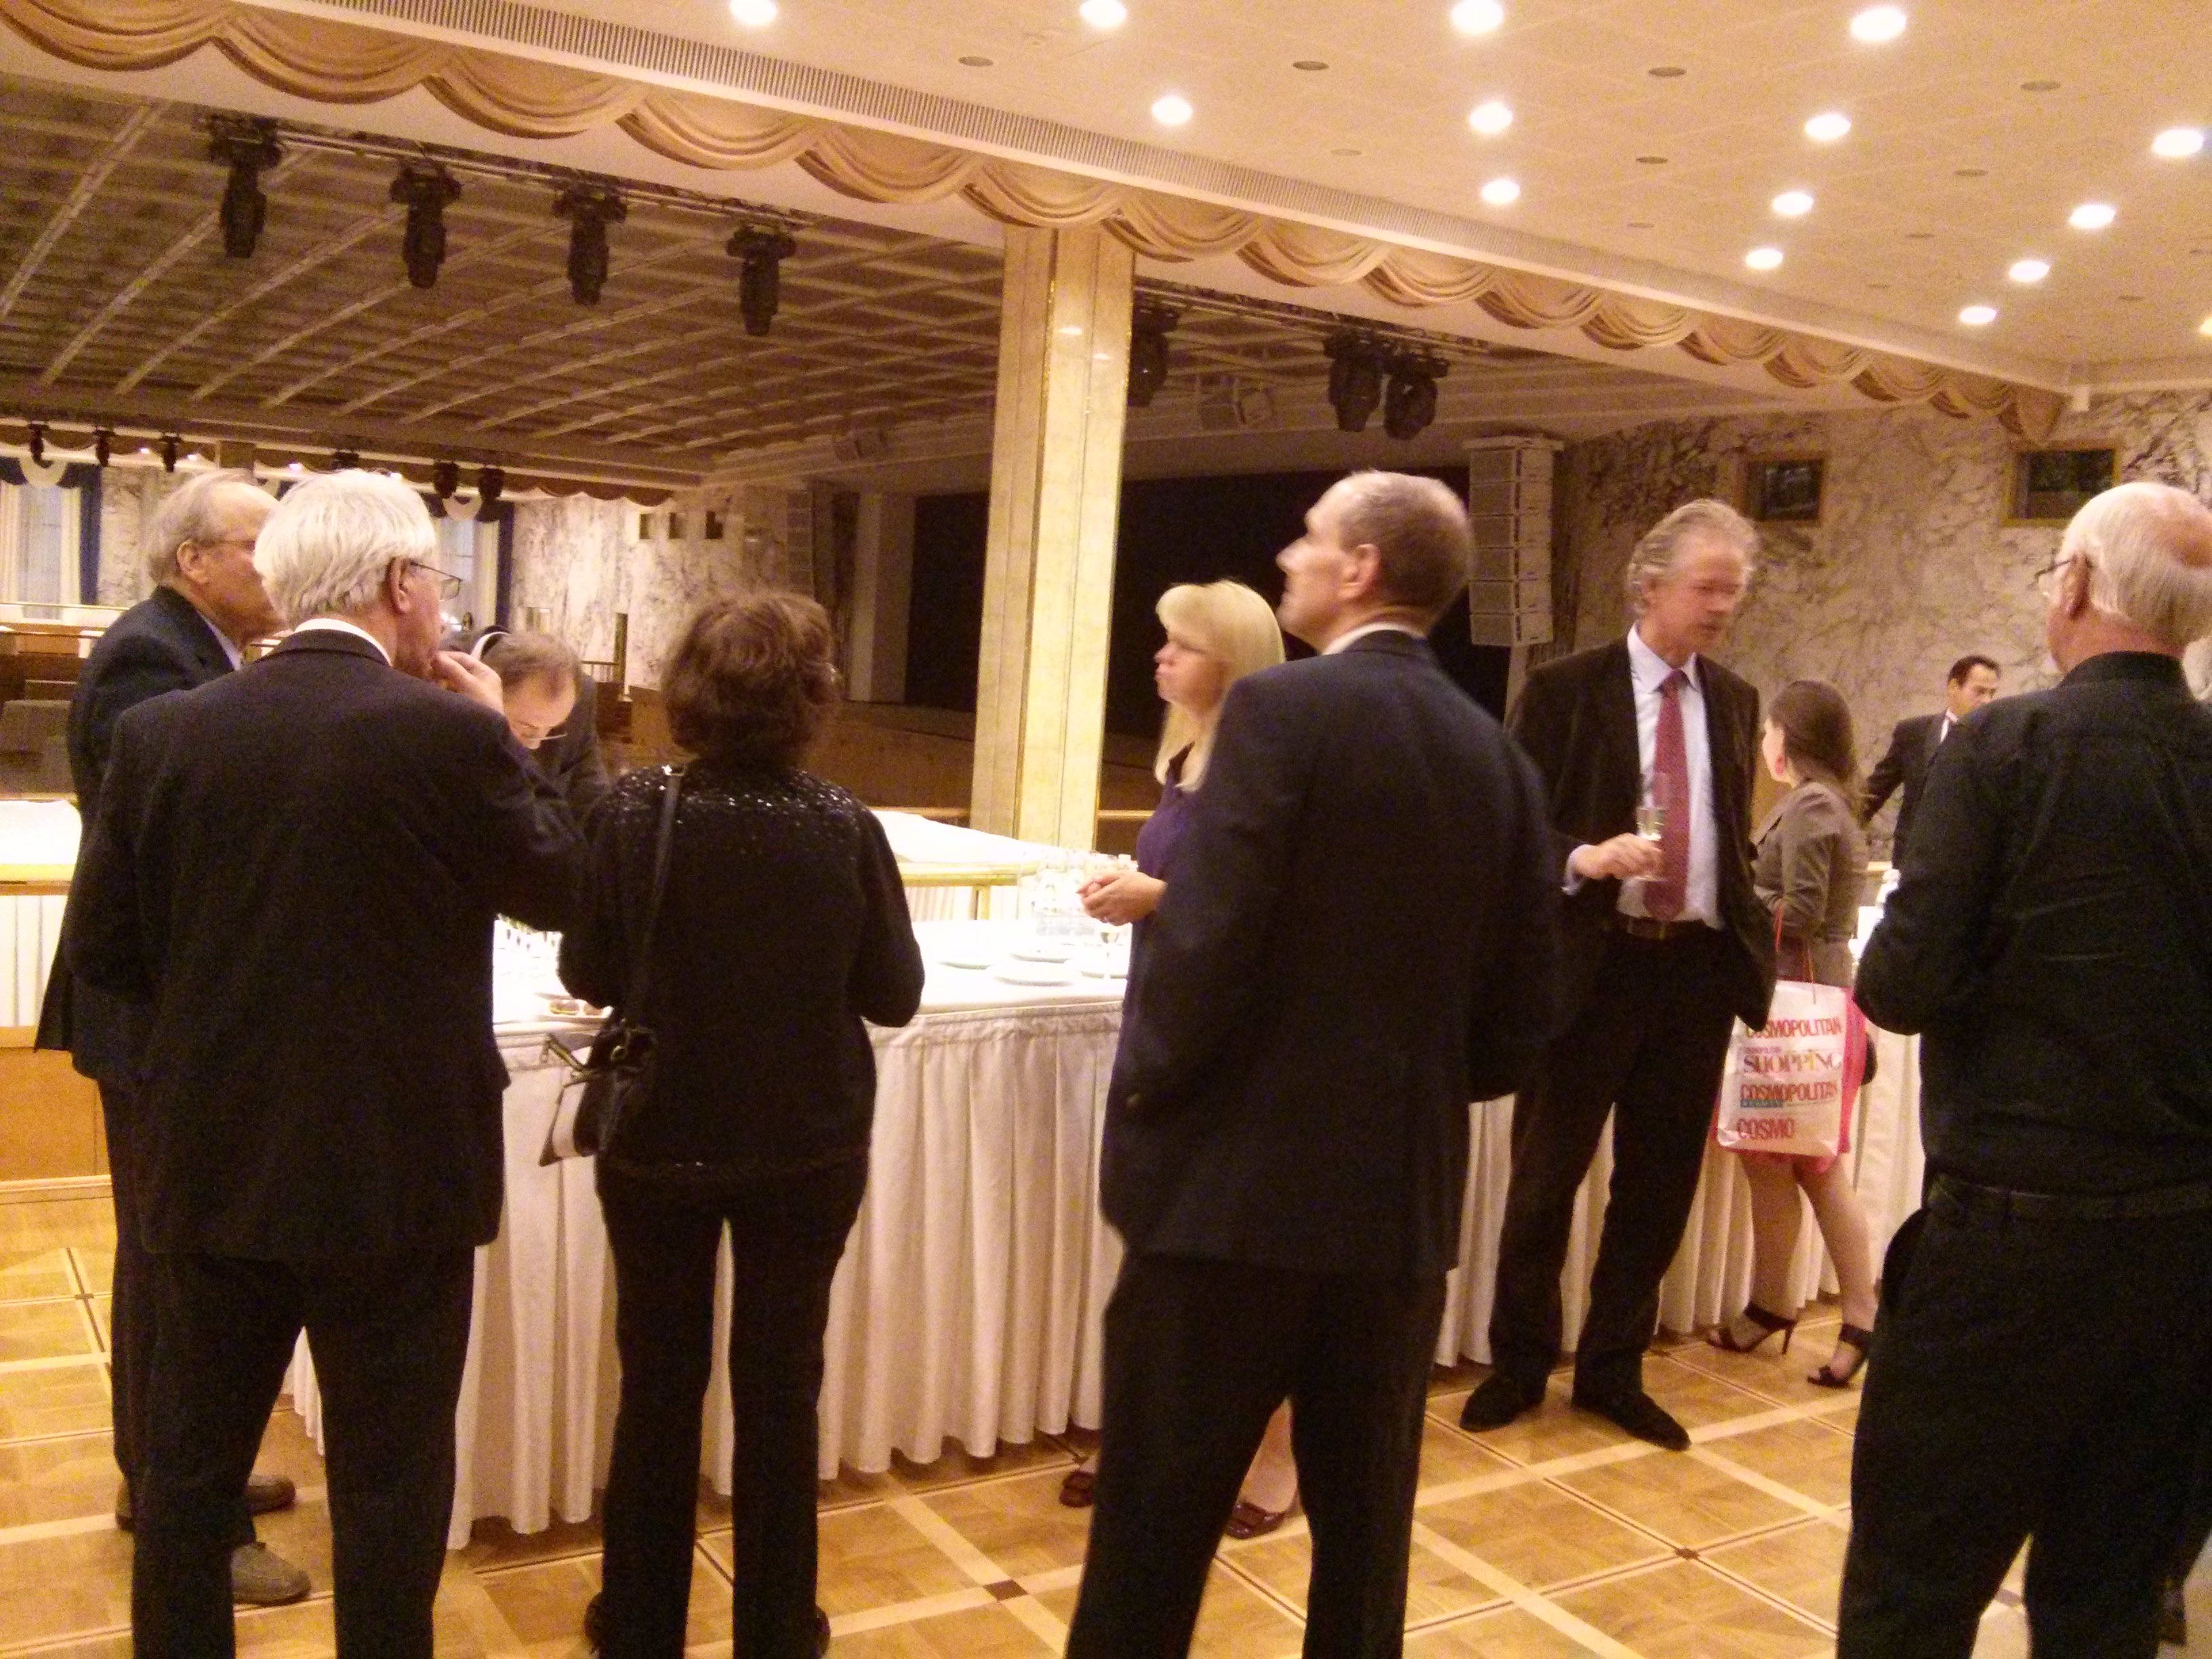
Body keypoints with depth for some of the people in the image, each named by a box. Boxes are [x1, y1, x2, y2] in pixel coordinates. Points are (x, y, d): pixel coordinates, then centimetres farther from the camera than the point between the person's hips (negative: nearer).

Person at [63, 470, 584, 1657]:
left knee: (189, 1466, 21)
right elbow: (565, 889, -1)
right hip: (394, 1174, -4)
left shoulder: (161, 731, -4)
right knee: (389, 1486, 12)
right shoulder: (449, 734, -16)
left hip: (211, 1165, 4)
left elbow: (100, 951, 1)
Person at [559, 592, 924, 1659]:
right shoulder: (845, 829, -14)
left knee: (658, 1385, 17)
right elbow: (894, 995, -6)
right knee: (779, 1389, 14)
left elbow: (587, 975, -5)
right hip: (808, 1147, 0)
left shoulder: (633, 813, -14)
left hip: (660, 1141, 1)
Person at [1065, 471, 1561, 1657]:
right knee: (1365, 1530, 19)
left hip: (1239, 1184, -6)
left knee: (1153, 1537, 8)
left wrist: (1148, 1095, -3)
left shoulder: (1279, 709, -13)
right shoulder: (1496, 755, 5)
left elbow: (1206, 947, -20)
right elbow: (1520, 1019, 6)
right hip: (1404, 1194, 6)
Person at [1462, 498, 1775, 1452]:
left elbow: (1734, 833, 18)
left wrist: (1752, 932, 9)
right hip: (1594, 963, -4)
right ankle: (1518, 1365, 23)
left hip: (1698, 967, 5)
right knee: (1546, 1176, 5)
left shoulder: (1735, 703, 11)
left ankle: (1613, 1372, 26)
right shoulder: (1564, 691, -4)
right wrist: (1585, 858, -22)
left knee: (1659, 1184, 11)